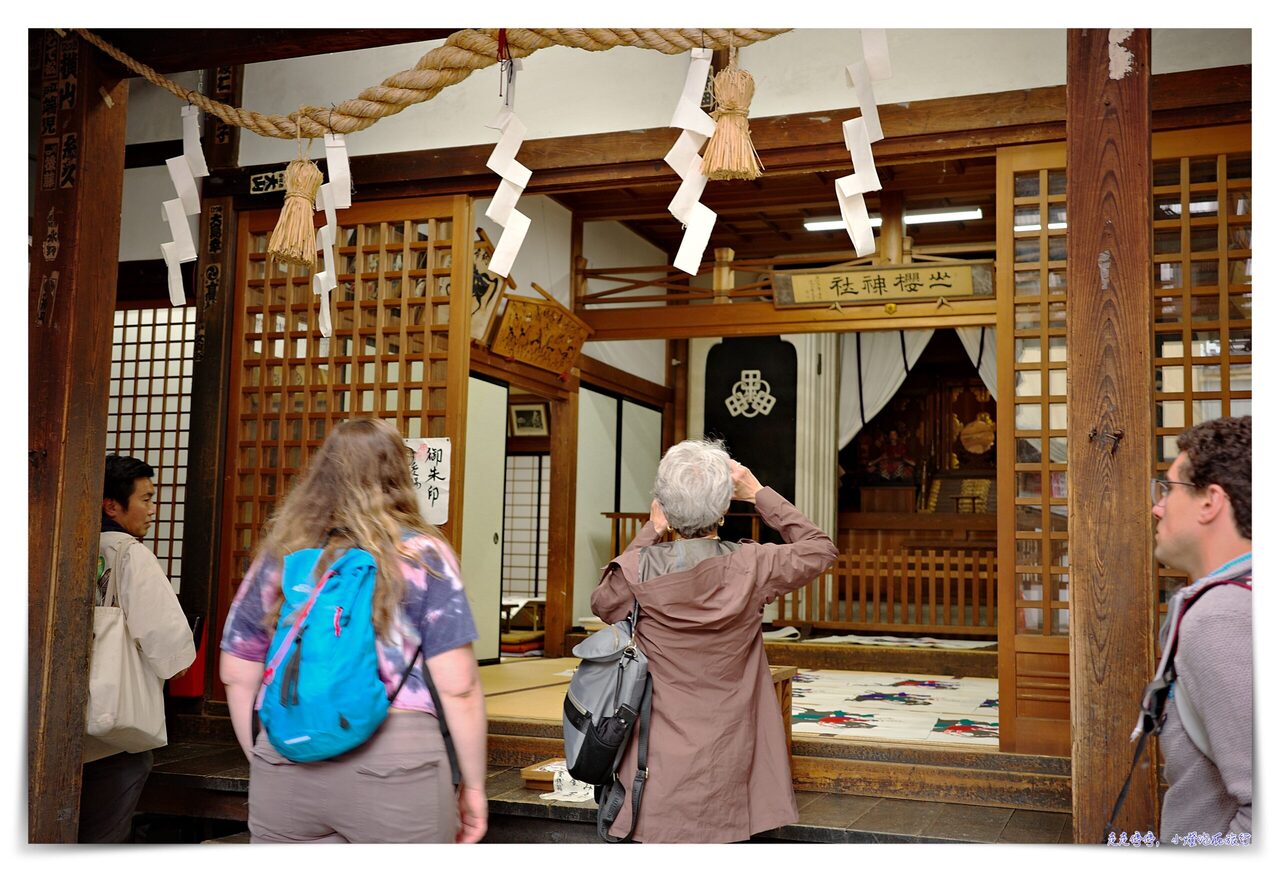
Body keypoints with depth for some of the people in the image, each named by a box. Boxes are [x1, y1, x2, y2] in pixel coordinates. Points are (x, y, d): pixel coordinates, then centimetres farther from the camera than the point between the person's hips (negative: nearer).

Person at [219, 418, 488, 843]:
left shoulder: (279, 554, 8)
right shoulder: (421, 553, -3)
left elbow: (237, 677, 14)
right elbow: (457, 687, -7)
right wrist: (473, 785, 2)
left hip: (285, 761, 3)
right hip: (393, 765, -3)